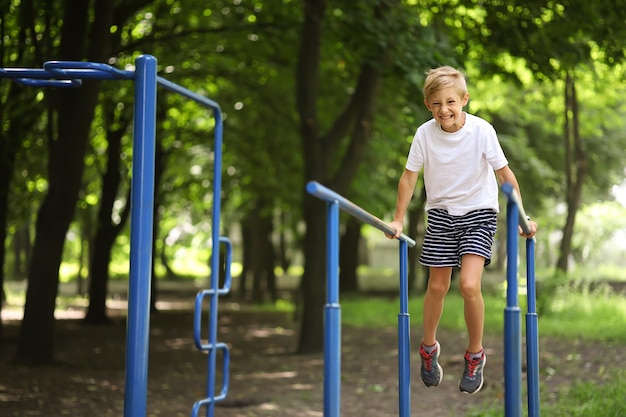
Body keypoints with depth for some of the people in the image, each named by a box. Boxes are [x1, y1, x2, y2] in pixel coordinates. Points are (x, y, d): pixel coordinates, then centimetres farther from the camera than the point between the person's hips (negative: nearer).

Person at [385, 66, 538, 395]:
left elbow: (504, 173, -11)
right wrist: (398, 220, 1)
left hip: (478, 212, -2)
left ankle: (475, 355, 6)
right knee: (437, 287, 9)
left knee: (469, 285, -17)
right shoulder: (424, 134, -11)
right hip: (441, 213, 2)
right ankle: (429, 348, 34)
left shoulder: (482, 130, -17)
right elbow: (409, 177, -1)